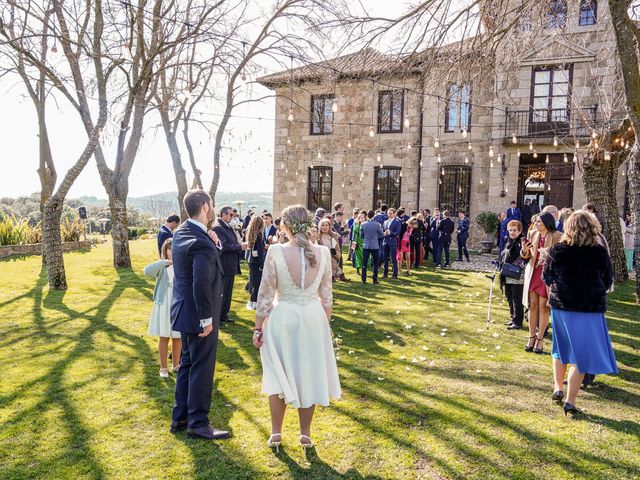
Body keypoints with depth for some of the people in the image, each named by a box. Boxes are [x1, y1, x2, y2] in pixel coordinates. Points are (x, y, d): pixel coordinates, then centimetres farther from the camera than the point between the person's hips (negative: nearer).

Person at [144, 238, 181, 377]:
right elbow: (147, 271, -28)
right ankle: (163, 367, 21)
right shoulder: (161, 266, -7)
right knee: (164, 337, 7)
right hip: (163, 306, -2)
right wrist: (166, 262, -30)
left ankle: (176, 364, 28)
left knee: (177, 337, 11)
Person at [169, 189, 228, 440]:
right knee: (201, 369, 5)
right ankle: (198, 423, 19)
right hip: (198, 316, -10)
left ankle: (180, 417, 33)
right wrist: (207, 319, -20)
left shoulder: (180, 233, 5)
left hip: (183, 311, 10)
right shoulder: (202, 243, -25)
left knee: (187, 363, 21)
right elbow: (202, 284, -29)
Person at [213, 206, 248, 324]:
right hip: (224, 265, -9)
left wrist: (241, 245, -2)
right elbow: (224, 246, -24)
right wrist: (240, 246, -15)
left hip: (231, 265, 9)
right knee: (221, 292, 1)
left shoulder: (228, 227, 12)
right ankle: (218, 316, 12)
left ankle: (224, 314, 27)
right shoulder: (218, 227, -17)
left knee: (228, 292, 16)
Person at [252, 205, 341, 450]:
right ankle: (305, 434, 29)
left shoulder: (276, 252, -15)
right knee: (308, 374, 17)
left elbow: (266, 294, -11)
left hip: (282, 318, -2)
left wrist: (258, 327, 0)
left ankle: (276, 433, 29)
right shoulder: (323, 253, -8)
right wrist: (326, 323, 14)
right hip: (313, 318, 2)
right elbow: (326, 296, 0)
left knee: (279, 375, 17)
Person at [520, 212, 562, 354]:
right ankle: (531, 337, 15)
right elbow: (526, 256, 13)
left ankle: (540, 339, 11)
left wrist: (548, 256, -23)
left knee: (543, 307, 0)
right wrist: (524, 250, -8)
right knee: (532, 305, 6)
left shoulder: (557, 237, -8)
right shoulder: (534, 235, 8)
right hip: (533, 273, 4)